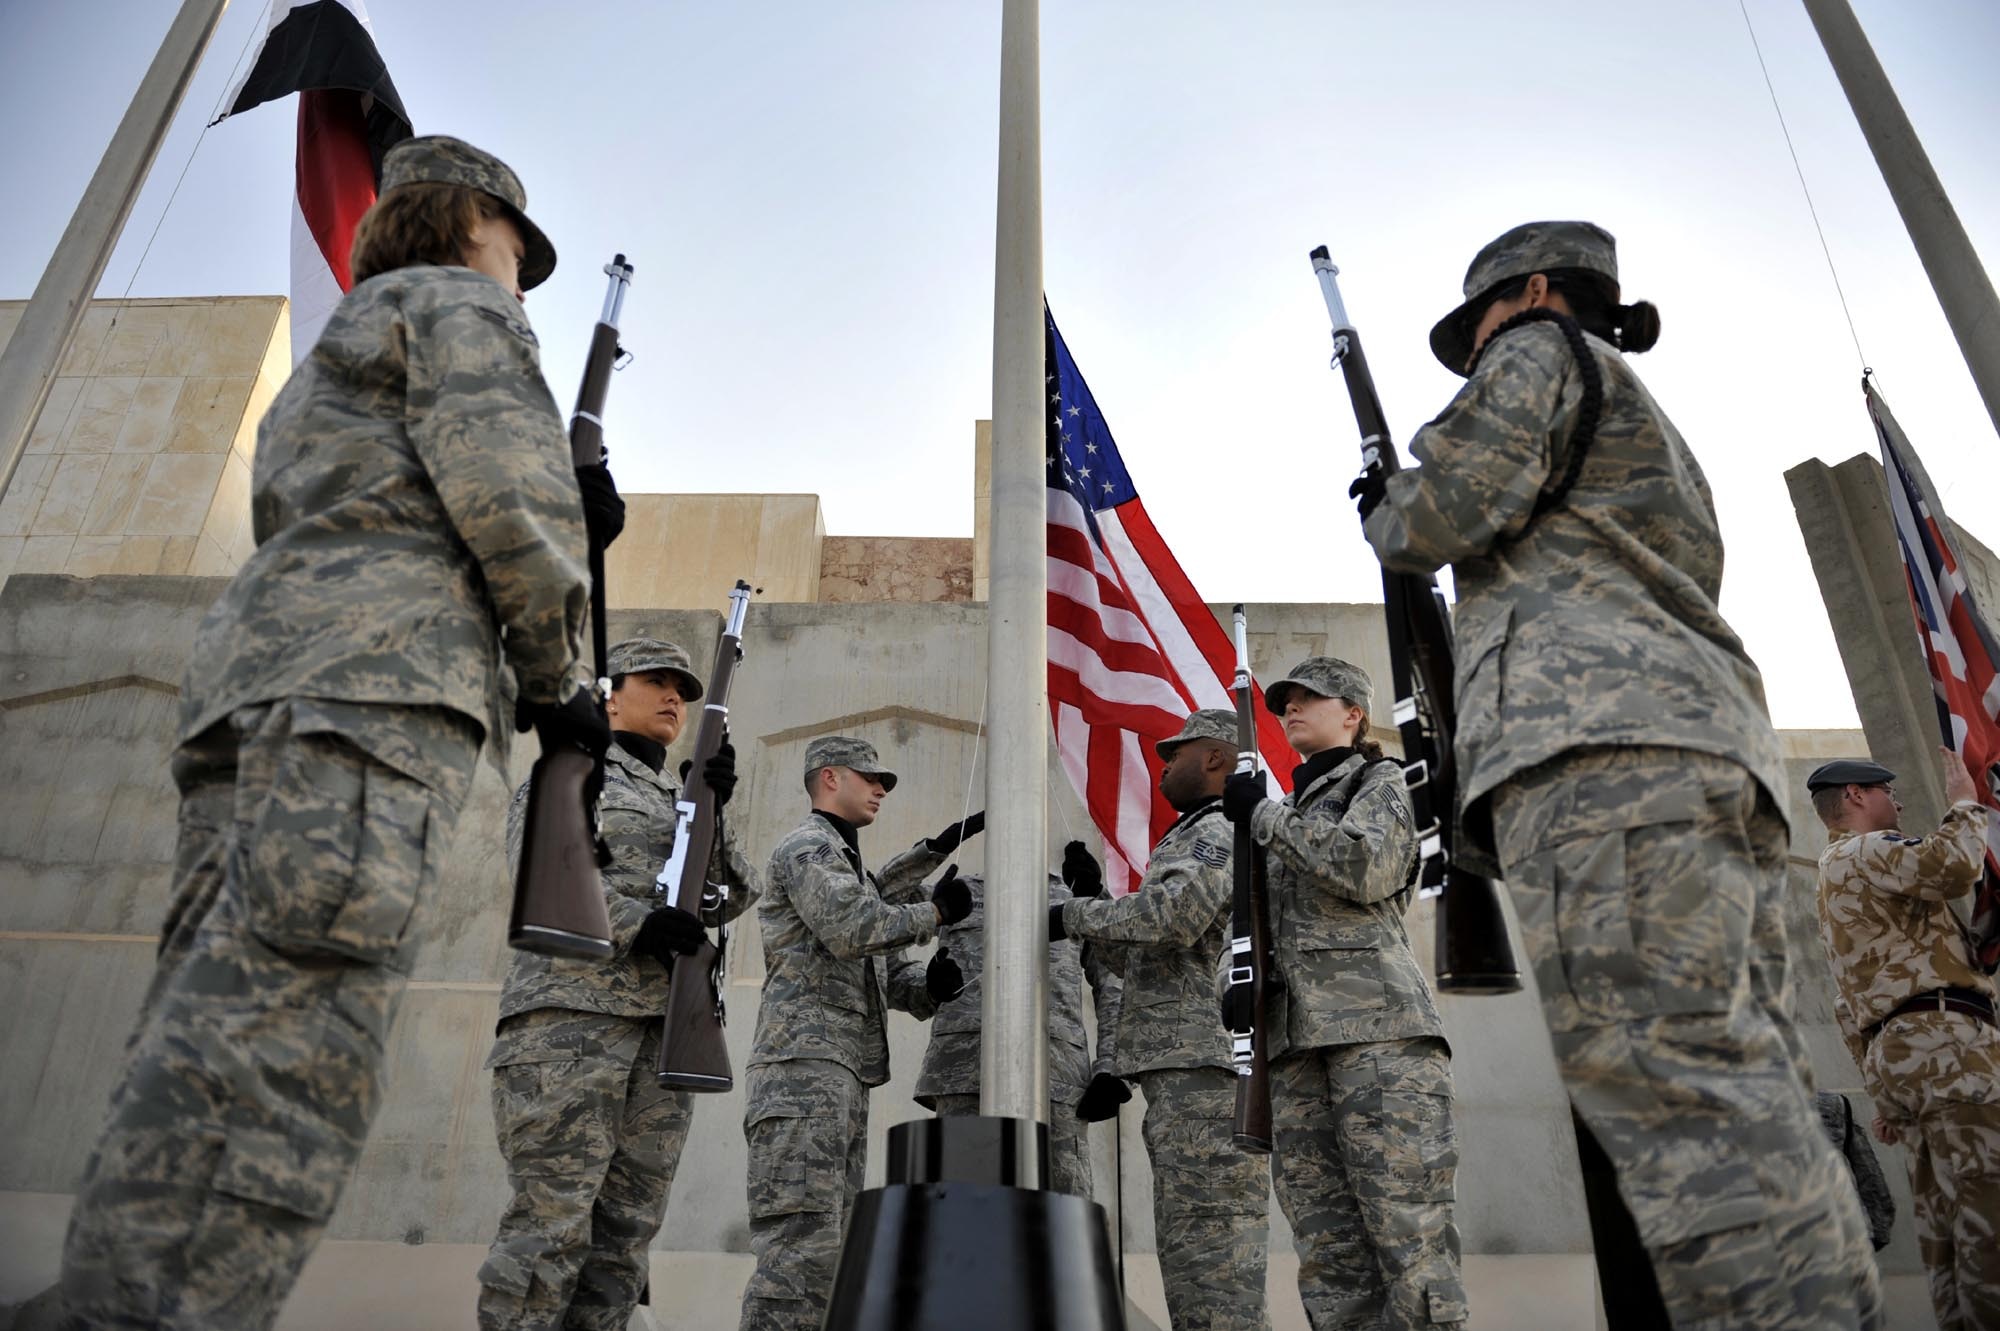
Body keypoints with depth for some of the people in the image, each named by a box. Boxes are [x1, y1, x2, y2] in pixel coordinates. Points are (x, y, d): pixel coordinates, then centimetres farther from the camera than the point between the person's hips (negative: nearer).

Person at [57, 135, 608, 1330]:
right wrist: (560, 683, 3)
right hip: (368, 692, -9)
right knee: (281, 1069, -18)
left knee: (206, 1059, 3)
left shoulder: (334, 359, 37)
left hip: (254, 690, 10)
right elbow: (510, 500, -7)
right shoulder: (460, 305, 9)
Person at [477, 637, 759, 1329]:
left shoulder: (686, 803, 26)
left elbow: (730, 898, 12)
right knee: (550, 1226, -10)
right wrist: (638, 923, -20)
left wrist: (717, 807, -3)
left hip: (664, 1031, 5)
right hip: (569, 1017, -5)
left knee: (625, 1236, 3)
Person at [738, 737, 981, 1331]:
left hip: (840, 1073, 10)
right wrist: (936, 911, -5)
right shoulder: (807, 844, -4)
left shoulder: (834, 852, 26)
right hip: (805, 1065, -10)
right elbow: (852, 927, -18)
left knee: (823, 1250, 5)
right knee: (801, 1249, -17)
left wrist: (937, 847, 33)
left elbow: (872, 896, 43)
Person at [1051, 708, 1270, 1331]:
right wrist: (1094, 896, 19)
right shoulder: (1189, 841, 28)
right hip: (1179, 1069, 11)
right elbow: (1149, 960, 29)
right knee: (1187, 1240, 13)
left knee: (1206, 1238, -10)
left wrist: (1071, 916, -11)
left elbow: (1175, 916, -23)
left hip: (1205, 1066, -11)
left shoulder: (1221, 832, -4)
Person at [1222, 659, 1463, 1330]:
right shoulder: (1295, 812, 28)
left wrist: (1263, 814, -2)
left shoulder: (1381, 782, 11)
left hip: (1379, 1026, -6)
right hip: (1299, 1037, 6)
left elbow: (1366, 869, -10)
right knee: (1328, 1254, 0)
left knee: (1409, 1235, -12)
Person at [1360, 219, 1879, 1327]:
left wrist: (1382, 509, 19)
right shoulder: (1655, 440, 39)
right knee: (1745, 1102, 2)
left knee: (1670, 1086, -20)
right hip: (1718, 752, 10)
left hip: (1603, 749, -10)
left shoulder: (1543, 349, 12)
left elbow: (1450, 511, -2)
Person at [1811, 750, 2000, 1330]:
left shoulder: (1833, 880, 30)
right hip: (1941, 1040, -10)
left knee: (1946, 1227, 5)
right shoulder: (1868, 851, 2)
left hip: (1891, 1052, 10)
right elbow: (1952, 868, -21)